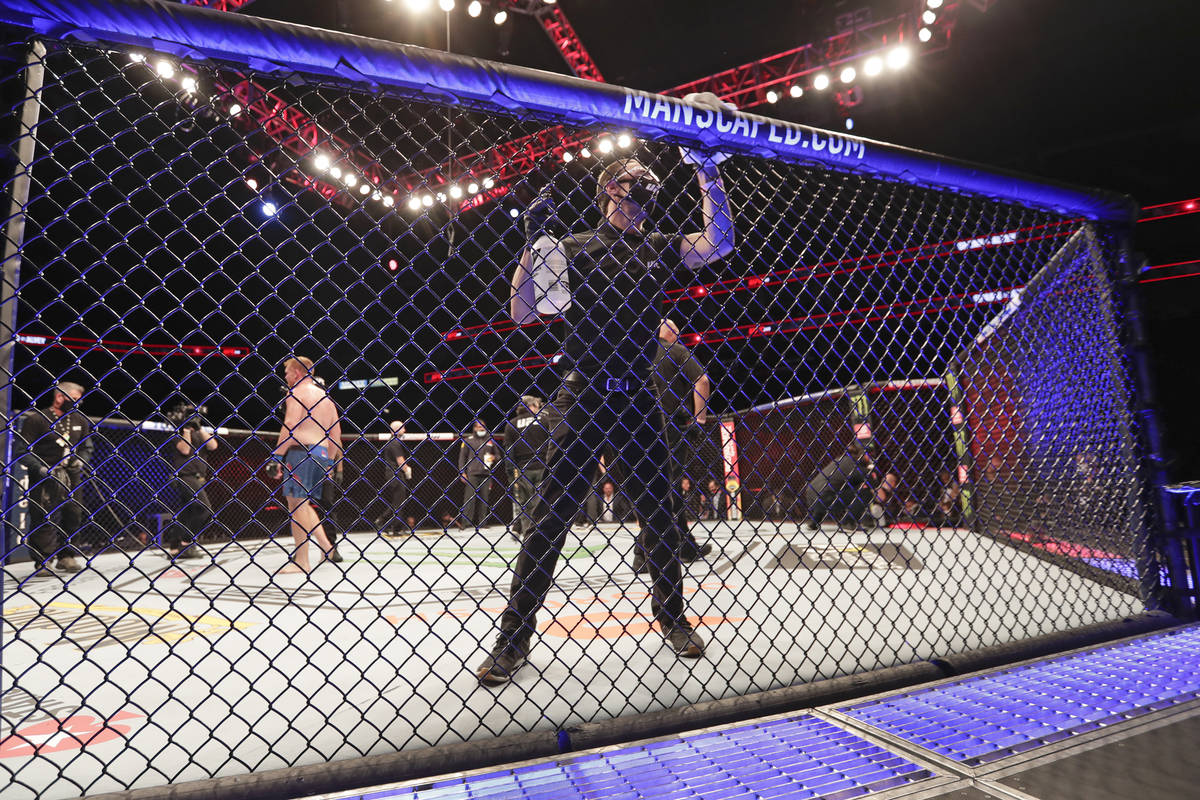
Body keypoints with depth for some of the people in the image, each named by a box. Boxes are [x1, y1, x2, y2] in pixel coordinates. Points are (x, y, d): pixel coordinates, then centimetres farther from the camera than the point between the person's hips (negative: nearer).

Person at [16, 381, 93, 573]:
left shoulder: (80, 420, 10)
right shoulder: (35, 418, -8)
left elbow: (87, 447, 20)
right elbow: (20, 449, -8)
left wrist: (80, 460, 0)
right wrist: (41, 468, -17)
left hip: (71, 477, 5)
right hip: (44, 478, -5)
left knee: (73, 517, 8)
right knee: (43, 520, -6)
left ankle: (66, 557, 22)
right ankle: (43, 562, 5)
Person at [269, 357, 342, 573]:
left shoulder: (296, 393, -4)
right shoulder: (325, 395, 18)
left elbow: (290, 426, -16)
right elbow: (336, 432, 18)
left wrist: (277, 454, -14)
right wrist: (331, 461, 21)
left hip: (301, 451, -8)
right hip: (322, 453, 8)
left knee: (296, 502, -4)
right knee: (304, 503, 18)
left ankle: (301, 561, -2)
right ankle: (325, 544, 8)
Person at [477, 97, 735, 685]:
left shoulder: (659, 249, 14)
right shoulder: (575, 249, 5)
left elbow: (719, 243, -2)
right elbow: (522, 313, -3)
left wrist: (708, 170, -4)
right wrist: (532, 241, -12)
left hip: (638, 400, 3)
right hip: (584, 400, -3)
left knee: (658, 511, 10)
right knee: (552, 515, -5)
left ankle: (671, 615, 29)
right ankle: (514, 636, 7)